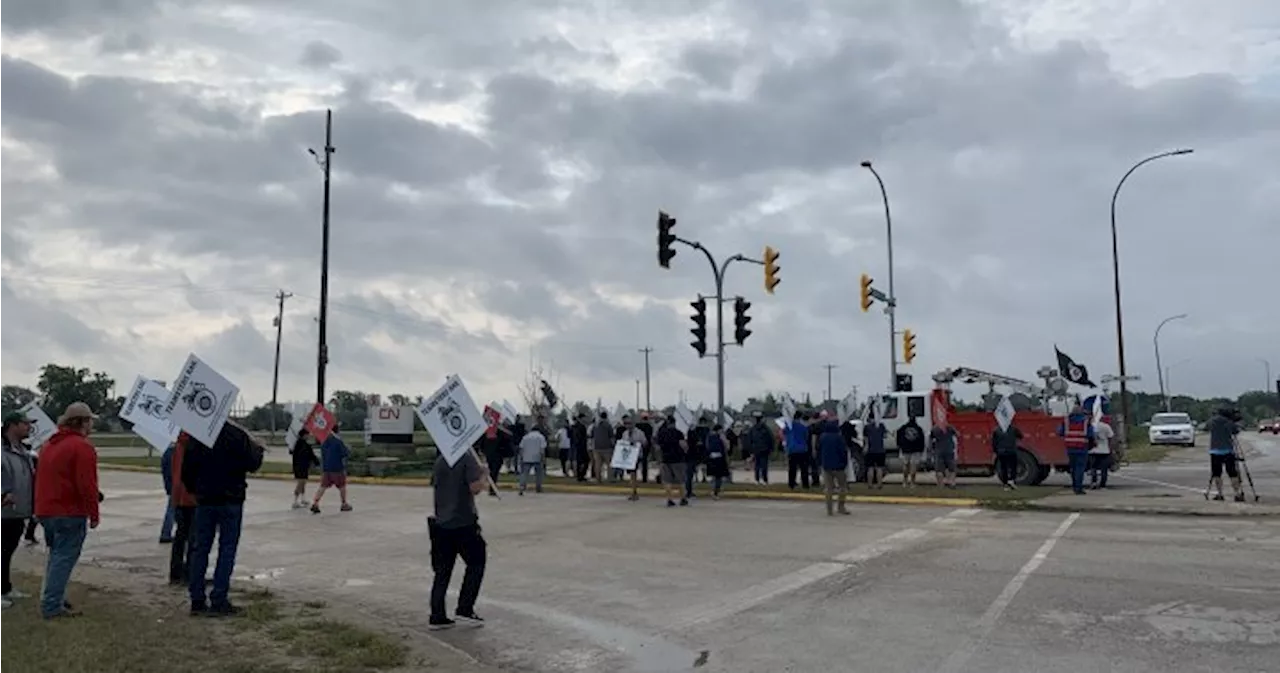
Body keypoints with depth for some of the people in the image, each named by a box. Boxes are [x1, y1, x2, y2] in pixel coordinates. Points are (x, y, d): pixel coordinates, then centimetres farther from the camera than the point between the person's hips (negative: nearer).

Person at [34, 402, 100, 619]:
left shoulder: (50, 444, 16)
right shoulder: (82, 447, -14)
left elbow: (41, 478, 22)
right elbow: (87, 485, -19)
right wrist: (93, 514, -12)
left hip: (46, 511, 9)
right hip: (70, 513, -9)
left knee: (56, 556, 19)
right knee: (64, 558, -5)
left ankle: (52, 599, 26)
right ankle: (52, 607, -5)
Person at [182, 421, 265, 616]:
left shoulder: (196, 435, 0)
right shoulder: (238, 434, -13)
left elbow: (186, 469, 4)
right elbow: (252, 465, -10)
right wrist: (258, 449, 10)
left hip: (204, 500, 4)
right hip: (230, 500, -4)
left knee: (200, 548, 12)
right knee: (227, 549, 1)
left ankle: (197, 600, 14)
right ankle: (219, 601, 0)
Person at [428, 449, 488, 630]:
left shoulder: (440, 460, 10)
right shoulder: (467, 458, -12)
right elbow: (475, 487, -20)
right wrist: (484, 475, 0)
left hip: (442, 522, 6)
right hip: (463, 522, -6)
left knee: (442, 571, 10)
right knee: (476, 563, 11)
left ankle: (437, 617, 11)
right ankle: (465, 608, 8)